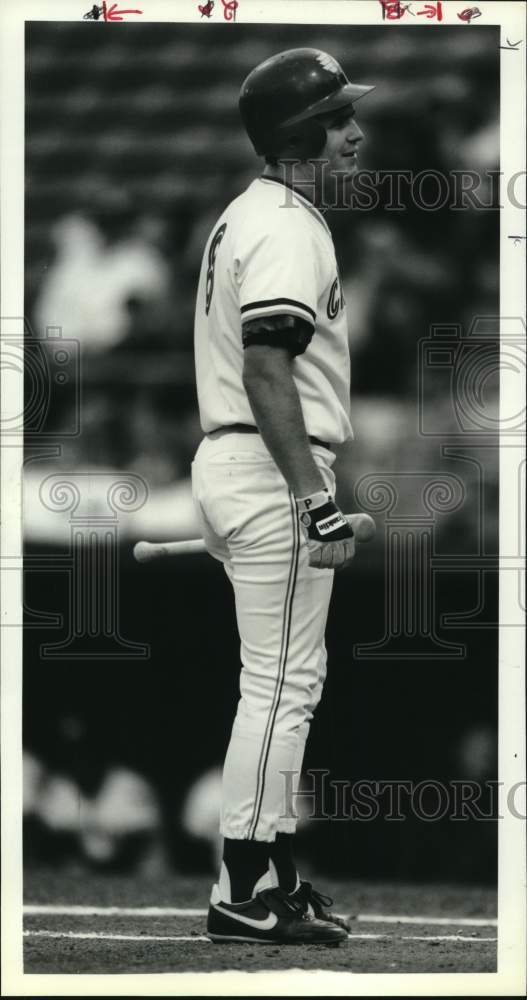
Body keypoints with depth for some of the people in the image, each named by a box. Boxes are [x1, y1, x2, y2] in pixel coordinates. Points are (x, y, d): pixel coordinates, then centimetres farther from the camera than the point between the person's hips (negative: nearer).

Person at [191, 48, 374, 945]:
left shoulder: (247, 216, 17)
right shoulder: (286, 229, -16)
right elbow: (267, 374, -24)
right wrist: (318, 501, -25)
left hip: (230, 465, 11)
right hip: (273, 474, -11)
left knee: (290, 679, 16)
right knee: (280, 684, -7)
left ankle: (275, 876, 21)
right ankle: (243, 897, -5)